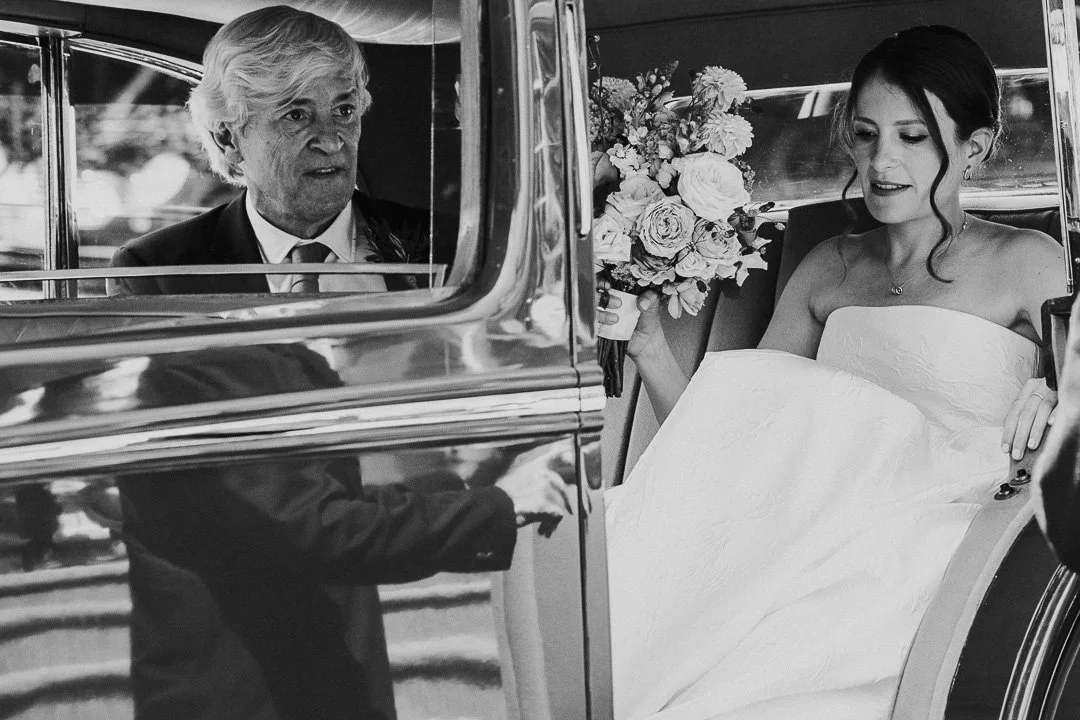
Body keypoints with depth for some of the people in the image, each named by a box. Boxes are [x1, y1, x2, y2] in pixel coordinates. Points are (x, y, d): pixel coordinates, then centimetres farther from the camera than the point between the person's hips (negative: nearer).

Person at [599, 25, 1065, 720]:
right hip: (819, 522, 4)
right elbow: (727, 432, 15)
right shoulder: (828, 270, 20)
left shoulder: (1024, 263, 7)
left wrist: (1054, 396, -23)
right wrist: (650, 348, -2)